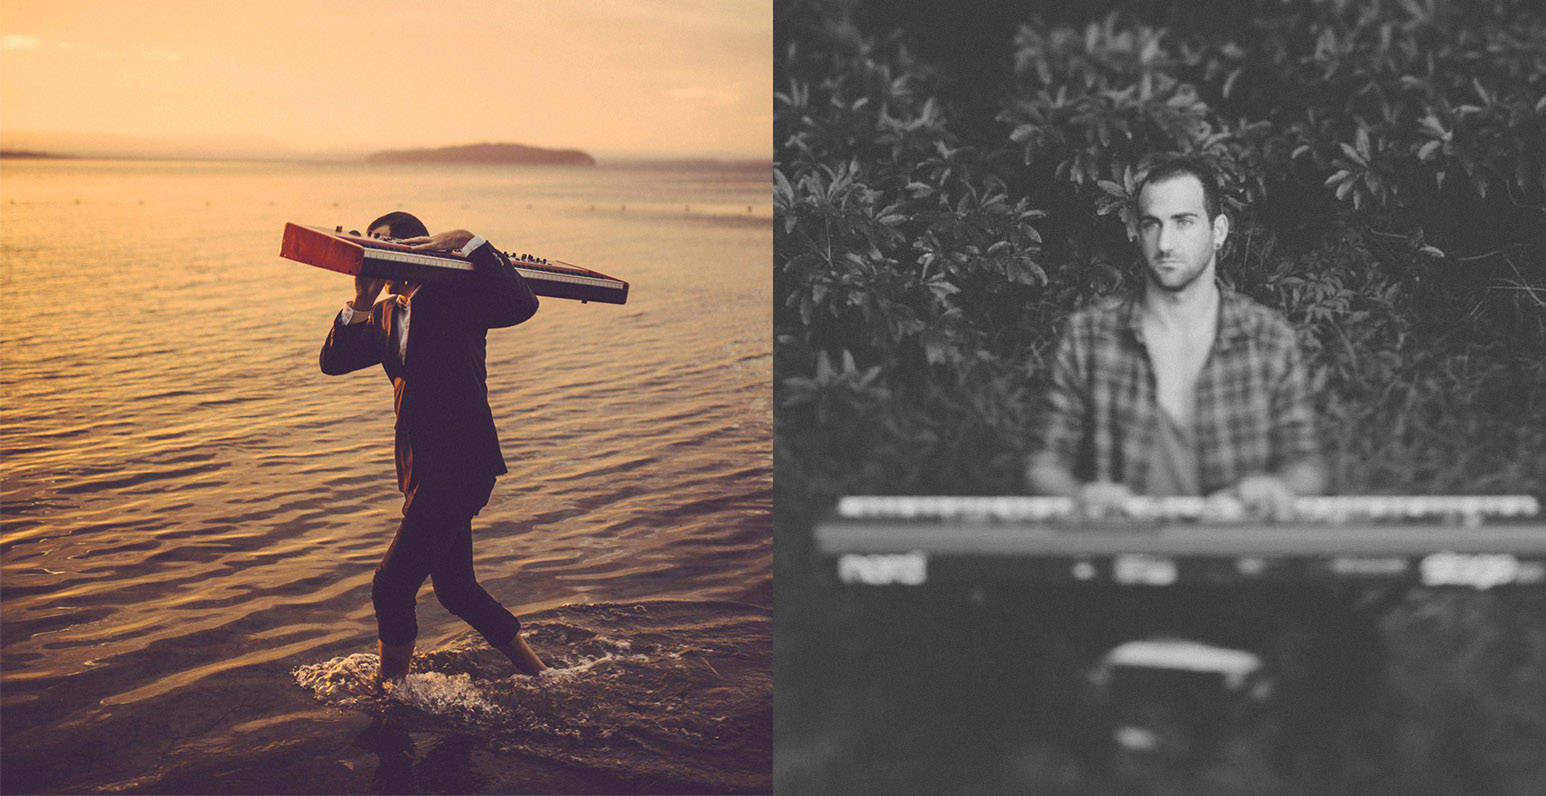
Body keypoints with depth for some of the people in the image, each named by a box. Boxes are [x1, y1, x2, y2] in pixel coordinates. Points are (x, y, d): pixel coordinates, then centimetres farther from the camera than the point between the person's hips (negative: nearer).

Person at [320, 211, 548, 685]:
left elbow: (521, 305, -25)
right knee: (455, 589, 18)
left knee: (392, 585, -6)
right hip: (424, 470, 9)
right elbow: (334, 361, 8)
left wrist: (470, 244, -26)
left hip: (459, 468, -9)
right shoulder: (387, 313, 16)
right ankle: (534, 669, 33)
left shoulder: (454, 298, -8)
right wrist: (360, 301, -4)